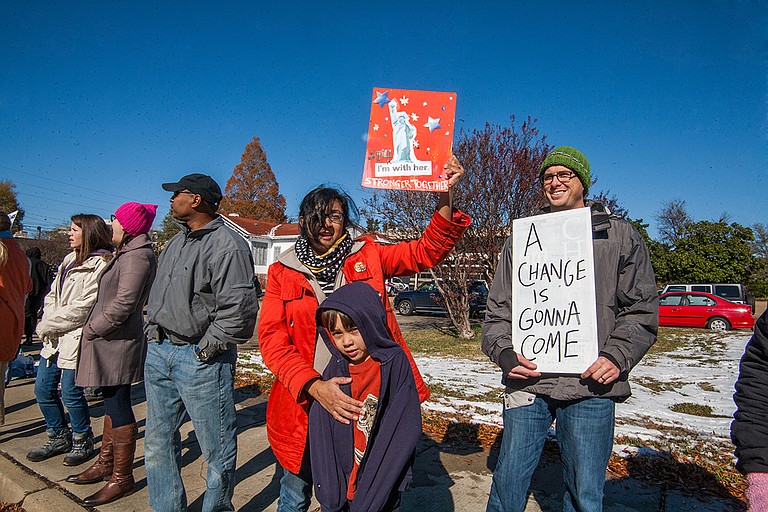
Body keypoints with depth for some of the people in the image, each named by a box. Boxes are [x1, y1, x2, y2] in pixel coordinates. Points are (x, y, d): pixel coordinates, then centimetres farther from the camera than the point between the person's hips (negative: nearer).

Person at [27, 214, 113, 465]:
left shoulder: (100, 265, -15)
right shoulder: (69, 260, 15)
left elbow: (83, 308, -19)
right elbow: (52, 296, 14)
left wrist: (47, 325, -11)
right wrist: (47, 324, -3)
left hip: (76, 338, -9)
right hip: (53, 339, 9)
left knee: (71, 393, 0)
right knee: (43, 390, 14)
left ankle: (83, 441, 21)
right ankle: (59, 437, 31)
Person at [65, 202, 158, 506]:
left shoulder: (137, 257, -17)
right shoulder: (128, 254, 16)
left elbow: (122, 305, -23)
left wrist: (92, 329, -11)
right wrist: (94, 328, 12)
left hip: (118, 342, -10)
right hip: (111, 342, 10)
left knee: (118, 407, -1)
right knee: (112, 404, 19)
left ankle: (122, 478, 11)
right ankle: (105, 464, 34)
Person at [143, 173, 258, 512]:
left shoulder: (227, 246, -16)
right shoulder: (176, 242, 14)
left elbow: (239, 310, -23)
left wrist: (205, 350, -16)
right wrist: (152, 330, 15)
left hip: (200, 361, -9)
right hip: (158, 352, 9)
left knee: (216, 449, 5)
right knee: (158, 442, 19)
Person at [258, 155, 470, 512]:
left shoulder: (368, 257, 1)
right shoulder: (282, 271, -1)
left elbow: (427, 251, -2)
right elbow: (272, 339, -9)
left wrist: (445, 196, -17)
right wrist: (313, 386, -23)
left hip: (363, 399, 0)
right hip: (302, 403, 0)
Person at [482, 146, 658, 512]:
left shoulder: (620, 236, 7)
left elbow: (642, 307, 5)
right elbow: (498, 309, 9)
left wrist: (617, 355, -10)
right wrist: (504, 352, -7)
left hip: (591, 386, -1)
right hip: (527, 382, 1)